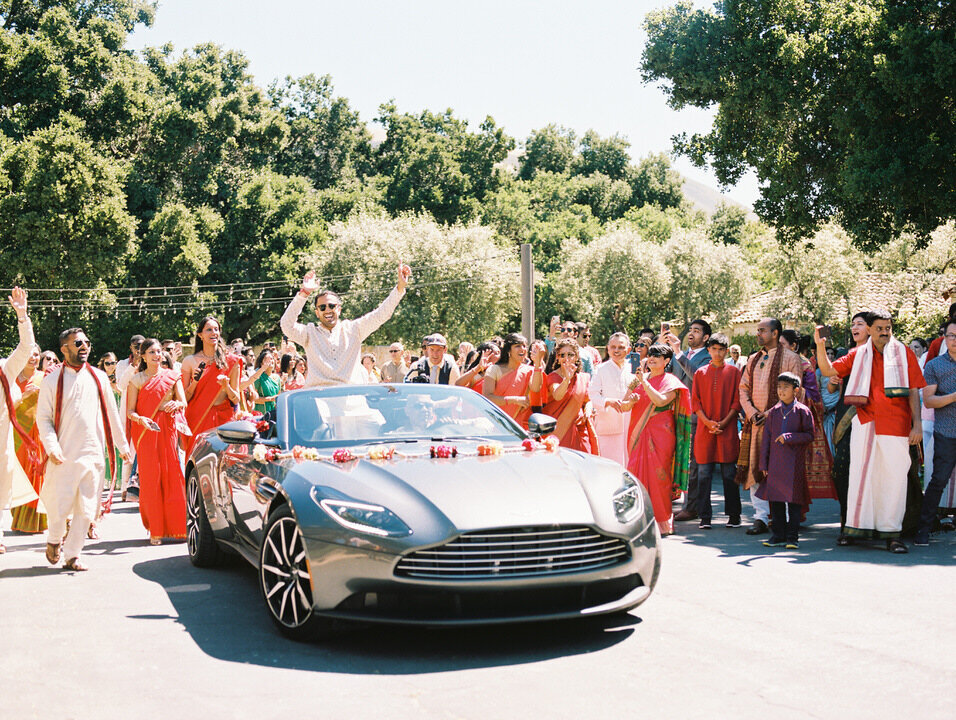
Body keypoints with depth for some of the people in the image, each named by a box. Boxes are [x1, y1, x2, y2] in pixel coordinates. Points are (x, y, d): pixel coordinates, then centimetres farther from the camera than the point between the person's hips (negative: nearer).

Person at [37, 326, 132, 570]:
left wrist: (122, 445, 17)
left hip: (94, 454, 3)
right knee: (59, 507, 0)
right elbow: (43, 418, -2)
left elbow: (111, 413, 16)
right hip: (64, 456, -3)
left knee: (86, 509, 1)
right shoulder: (52, 380, 1)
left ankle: (72, 555, 12)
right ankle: (54, 540, 29)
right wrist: (52, 447, -15)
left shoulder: (98, 377, 11)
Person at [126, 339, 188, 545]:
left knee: (173, 475, -3)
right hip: (146, 431, -1)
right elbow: (131, 410, 0)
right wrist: (140, 419, -20)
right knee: (150, 478, -4)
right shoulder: (136, 380, 5)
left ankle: (175, 527, 5)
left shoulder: (172, 376, 10)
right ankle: (155, 530, 2)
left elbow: (184, 402, 2)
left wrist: (176, 404, -20)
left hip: (168, 429, 1)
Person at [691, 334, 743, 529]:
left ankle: (733, 515, 9)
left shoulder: (734, 371, 5)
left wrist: (724, 422, -10)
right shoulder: (701, 373, 10)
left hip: (727, 429, -1)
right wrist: (707, 422, -7)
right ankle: (705, 516, 4)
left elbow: (737, 401, 1)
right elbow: (695, 401, 7)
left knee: (729, 473, 1)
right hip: (704, 429, 2)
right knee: (704, 473, -1)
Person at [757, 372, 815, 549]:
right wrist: (763, 464, 7)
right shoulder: (773, 412, 10)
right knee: (775, 499, 6)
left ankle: (792, 537, 4)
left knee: (793, 500, -2)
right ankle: (778, 535, 15)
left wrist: (789, 437, -17)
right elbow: (766, 439, 11)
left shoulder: (803, 411, -1)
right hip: (775, 463, 4)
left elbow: (809, 435, -3)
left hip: (794, 463, -4)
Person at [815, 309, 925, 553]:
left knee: (894, 476, -1)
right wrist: (820, 346, -3)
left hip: (896, 424, -1)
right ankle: (856, 526, 9)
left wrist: (917, 424, -2)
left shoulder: (904, 353, 8)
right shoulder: (858, 355, 13)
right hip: (865, 423, 1)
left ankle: (891, 533, 6)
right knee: (861, 474, 2)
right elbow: (828, 370, 13)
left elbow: (913, 392, 6)